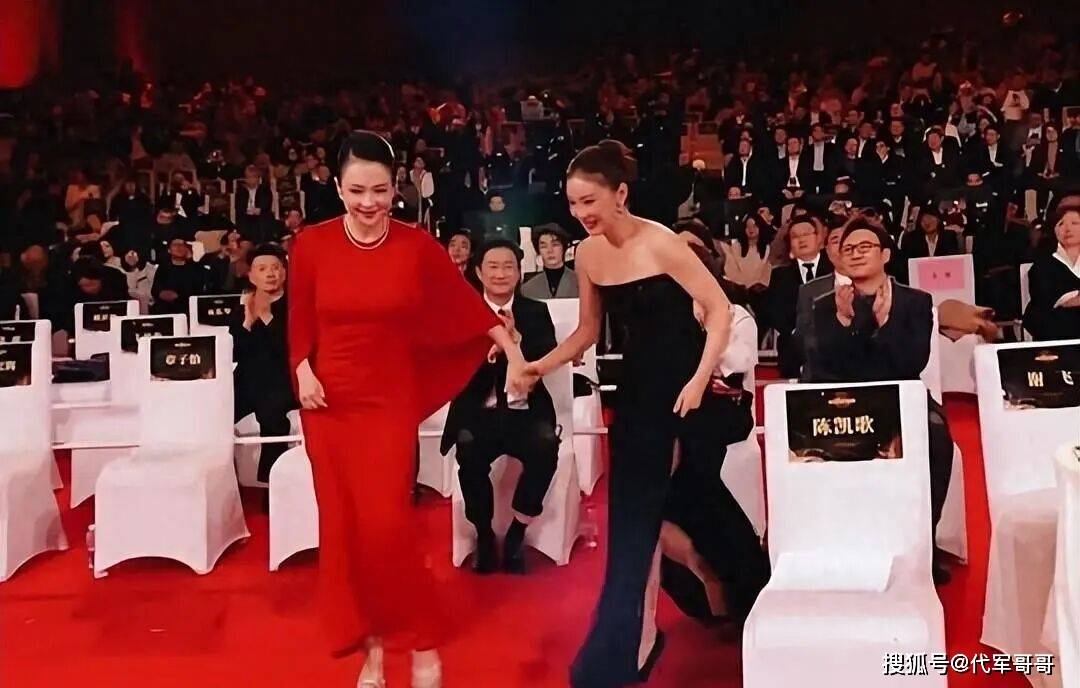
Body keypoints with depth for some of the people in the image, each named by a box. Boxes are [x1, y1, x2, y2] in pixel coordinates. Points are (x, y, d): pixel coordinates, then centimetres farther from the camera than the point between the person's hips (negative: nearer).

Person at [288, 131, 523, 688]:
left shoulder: (418, 246, -6)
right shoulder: (312, 244, -3)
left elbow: (465, 304, 4)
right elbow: (300, 322, 6)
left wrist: (513, 352, 2)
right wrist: (303, 371, -9)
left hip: (390, 401, -2)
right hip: (329, 401, 2)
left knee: (385, 522, -11)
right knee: (343, 525, 6)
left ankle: (423, 642, 10)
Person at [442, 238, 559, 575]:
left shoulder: (536, 312, 9)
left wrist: (516, 338, -22)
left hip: (525, 412, 1)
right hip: (479, 412, -1)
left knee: (545, 448, -30)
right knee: (469, 452, -31)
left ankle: (516, 533, -8)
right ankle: (484, 536, -7)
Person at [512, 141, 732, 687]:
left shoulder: (661, 244, -18)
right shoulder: (588, 254, 1)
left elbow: (720, 309, -16)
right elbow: (588, 329, 11)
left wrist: (700, 380, -25)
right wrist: (542, 366, -3)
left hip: (685, 381, -6)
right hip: (638, 386, 6)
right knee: (631, 515, 6)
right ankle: (635, 641, 17)